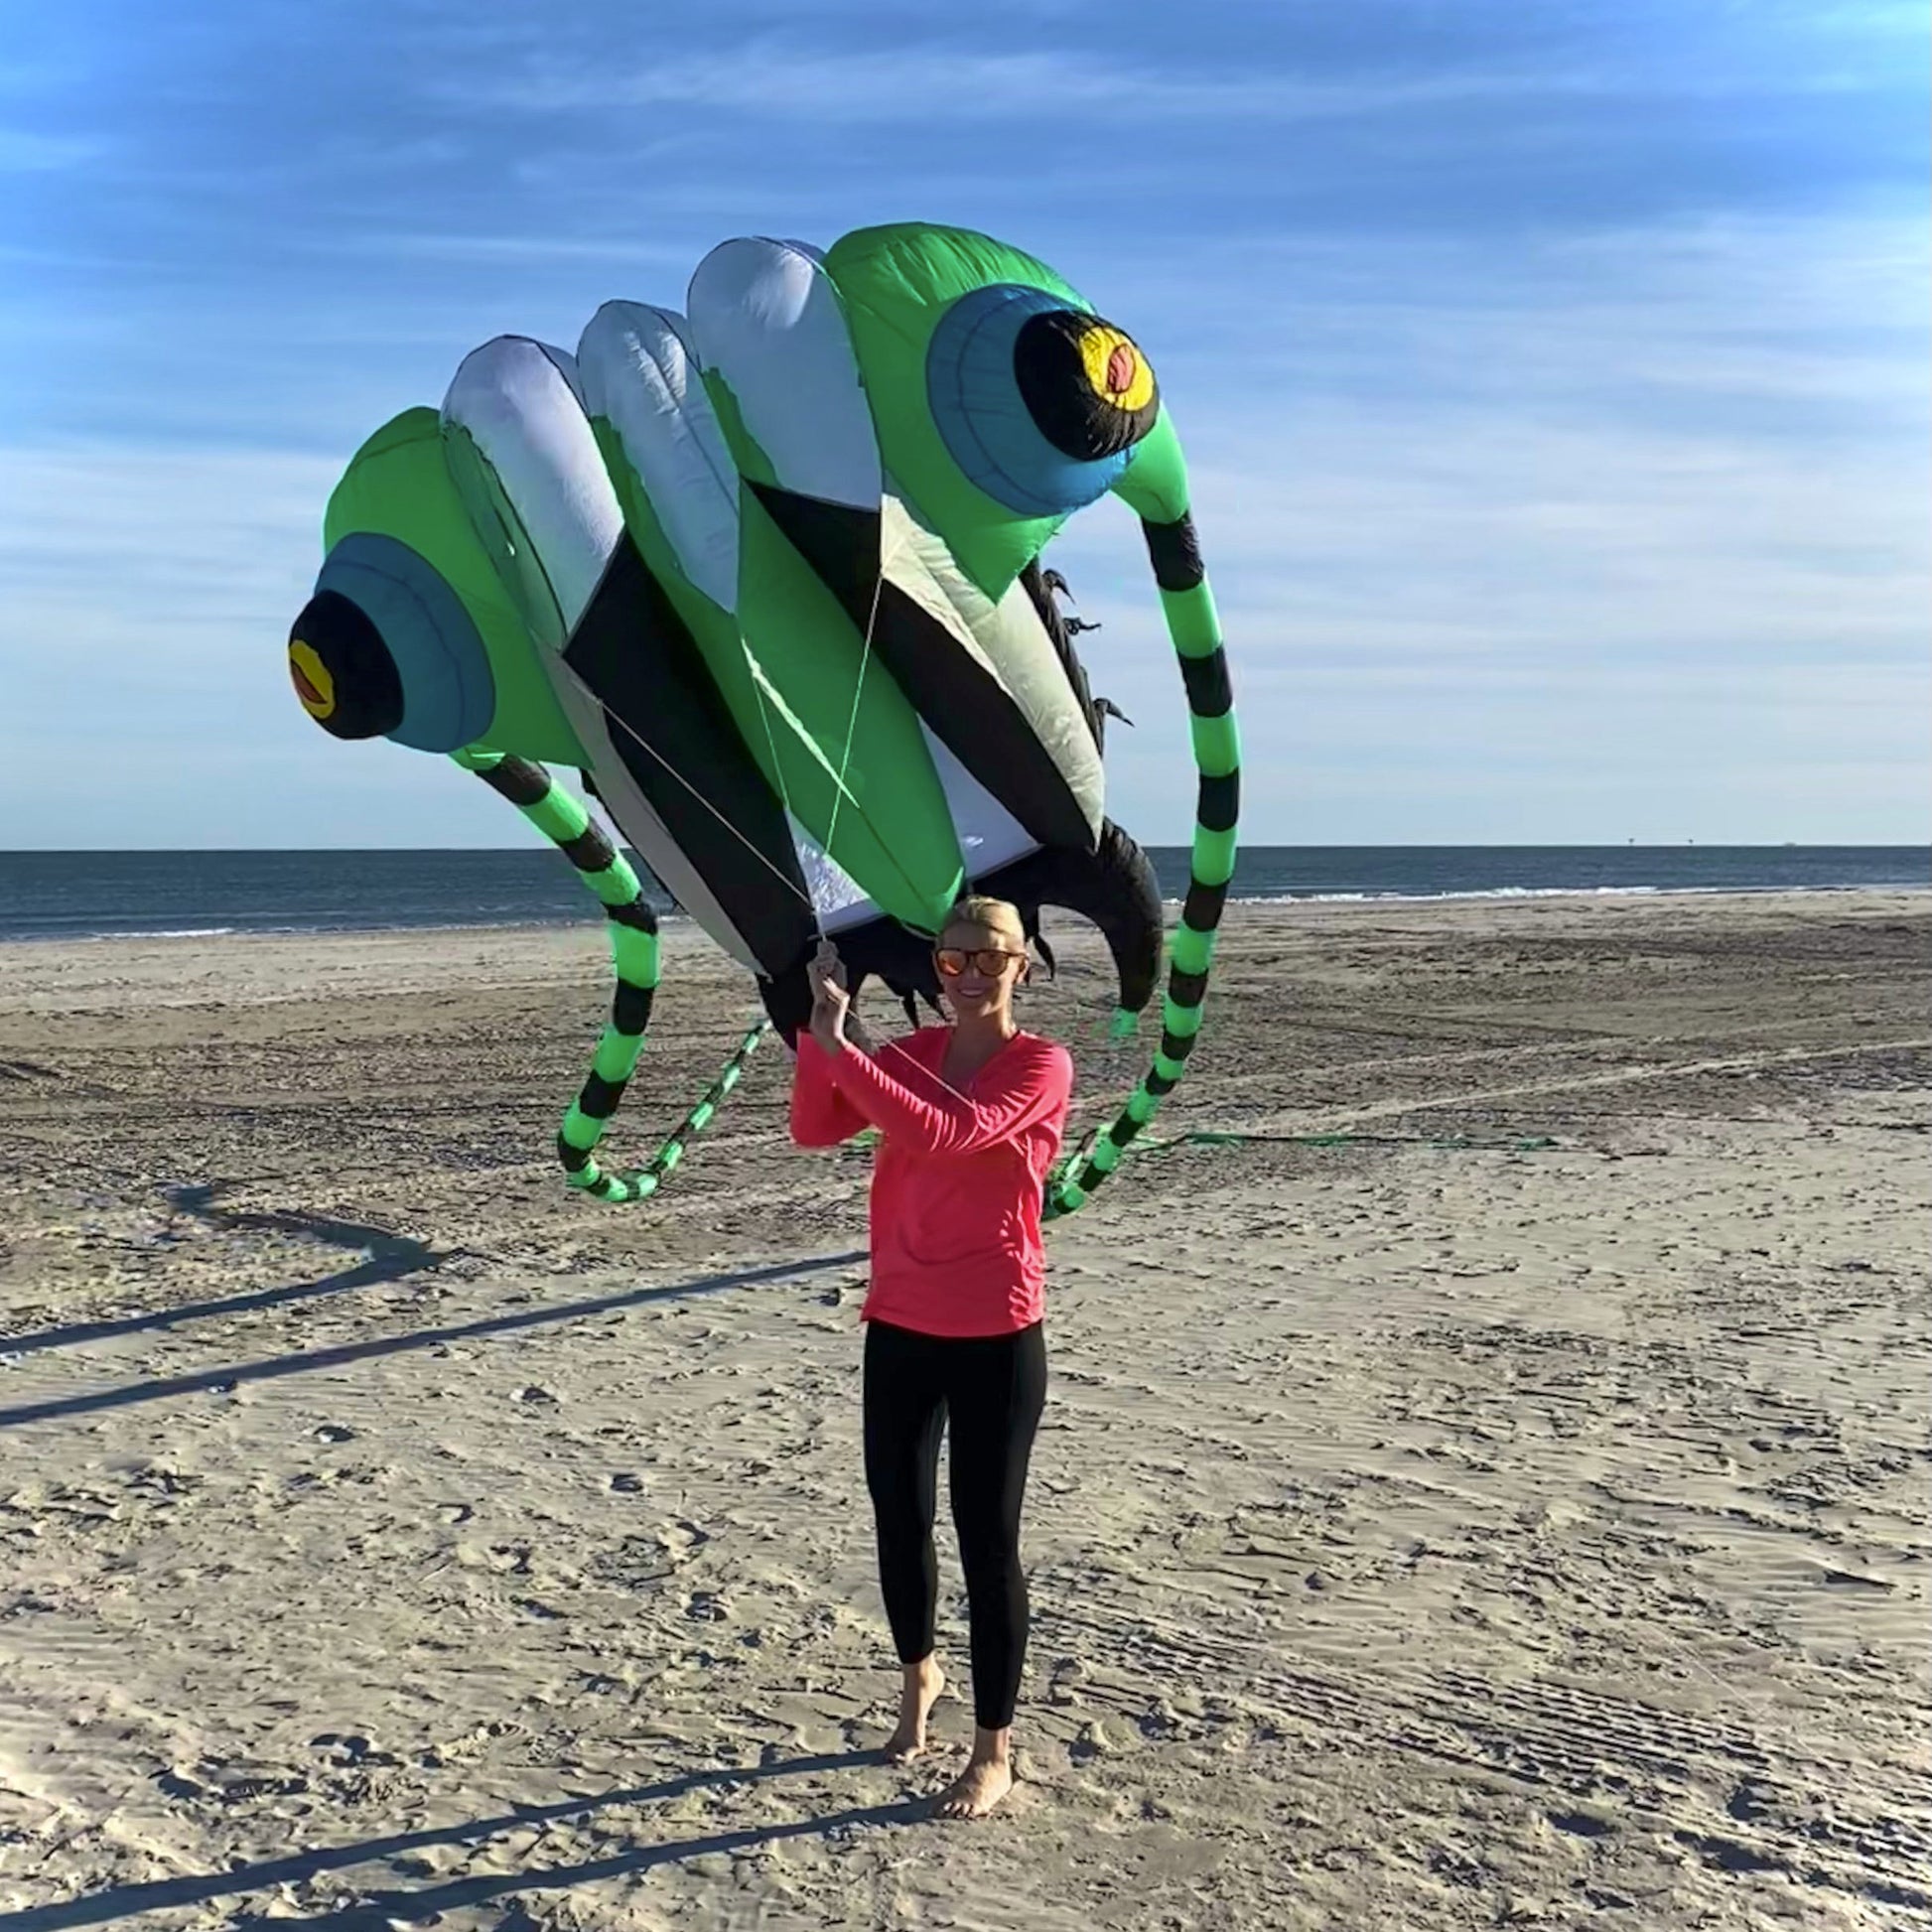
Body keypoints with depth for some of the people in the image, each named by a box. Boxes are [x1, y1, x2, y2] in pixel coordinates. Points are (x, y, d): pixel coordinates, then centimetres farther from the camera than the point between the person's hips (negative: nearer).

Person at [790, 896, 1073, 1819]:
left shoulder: (1040, 1068, -11)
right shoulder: (911, 1052, 6)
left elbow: (950, 1134, -27)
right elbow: (814, 1130, -4)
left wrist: (841, 1048, -27)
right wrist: (820, 1027, -17)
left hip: (995, 1339, -5)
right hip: (899, 1328, 5)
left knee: (987, 1539, 2)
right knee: (898, 1521, 16)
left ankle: (994, 1749, 18)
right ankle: (918, 1674, 44)